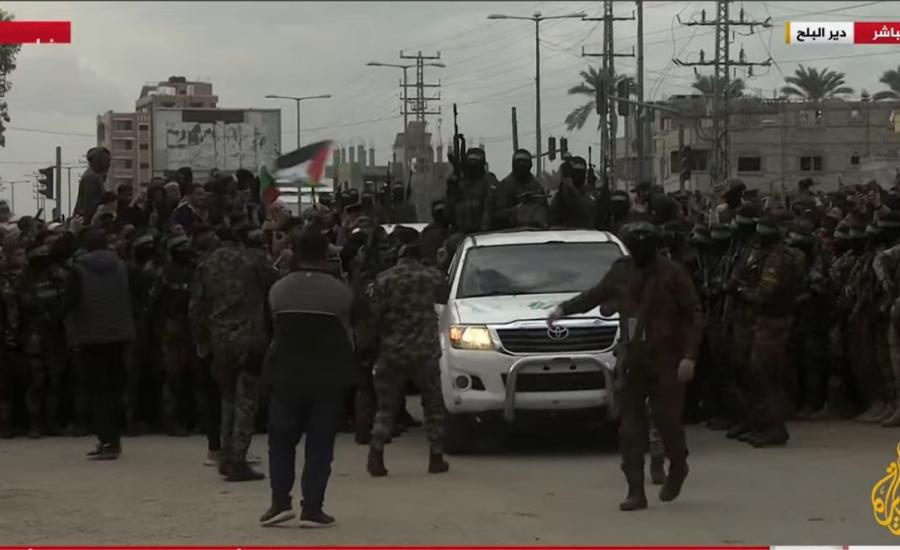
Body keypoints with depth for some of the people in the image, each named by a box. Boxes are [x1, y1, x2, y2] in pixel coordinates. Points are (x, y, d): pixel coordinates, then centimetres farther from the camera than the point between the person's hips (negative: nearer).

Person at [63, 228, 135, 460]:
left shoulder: (79, 269, -9)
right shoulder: (121, 267, -1)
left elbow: (70, 302, -6)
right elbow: (131, 299, 4)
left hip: (90, 334, -3)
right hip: (118, 333, 3)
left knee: (98, 389, -1)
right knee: (114, 386, 14)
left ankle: (107, 441, -10)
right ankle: (114, 438, 19)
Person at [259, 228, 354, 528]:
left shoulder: (278, 289, -3)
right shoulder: (341, 292, -7)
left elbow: (276, 329, 6)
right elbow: (347, 334, 2)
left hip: (287, 376, 1)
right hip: (328, 377, -1)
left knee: (281, 440, 13)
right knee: (319, 445, 3)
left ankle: (280, 502, 3)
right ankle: (312, 509, 0)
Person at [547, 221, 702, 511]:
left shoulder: (672, 274, -9)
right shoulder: (622, 272, 5)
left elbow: (694, 316, -8)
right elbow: (595, 295, 20)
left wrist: (689, 356, -15)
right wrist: (564, 309, 9)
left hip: (667, 360, -4)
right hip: (634, 360, 5)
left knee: (667, 419, -2)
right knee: (630, 427, 0)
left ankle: (677, 468, 29)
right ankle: (636, 492, 3)